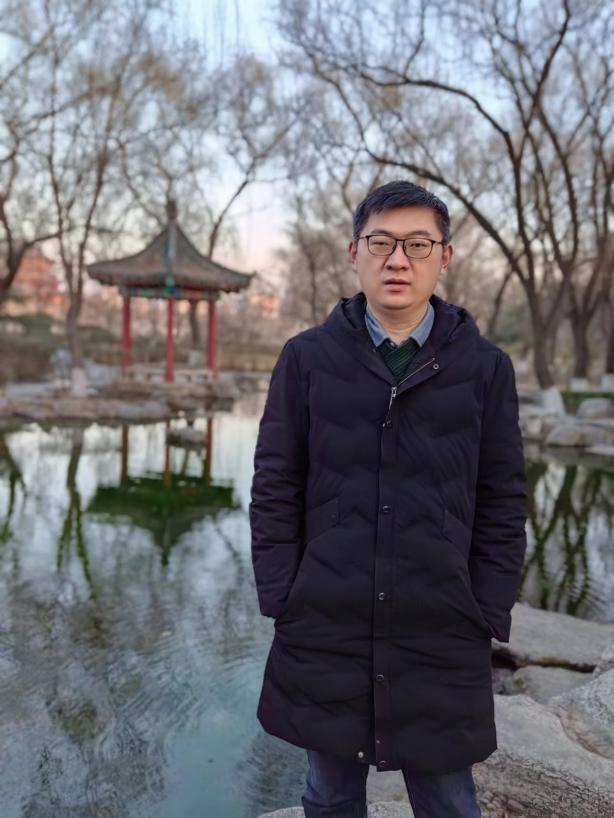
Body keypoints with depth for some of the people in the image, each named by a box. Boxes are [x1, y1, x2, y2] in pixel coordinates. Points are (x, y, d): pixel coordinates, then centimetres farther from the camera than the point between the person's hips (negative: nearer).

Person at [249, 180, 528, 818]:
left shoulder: (485, 368, 0)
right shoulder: (307, 358, -1)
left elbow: (503, 505, 2)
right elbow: (274, 491, 0)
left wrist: (490, 617, -2)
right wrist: (279, 601, -3)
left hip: (444, 641, 0)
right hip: (323, 633, 1)